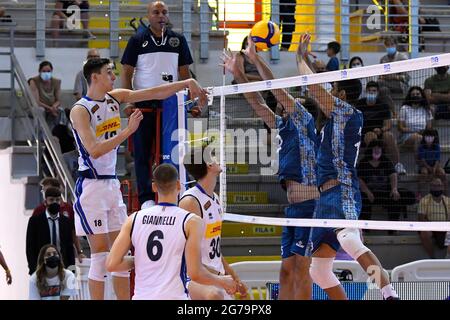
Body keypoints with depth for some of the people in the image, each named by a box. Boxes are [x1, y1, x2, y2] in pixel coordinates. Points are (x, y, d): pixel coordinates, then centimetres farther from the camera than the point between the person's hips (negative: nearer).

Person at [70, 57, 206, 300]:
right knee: (101, 253, -9)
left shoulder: (115, 97, 8)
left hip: (112, 183, 8)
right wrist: (128, 131, -24)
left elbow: (155, 93, 10)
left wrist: (187, 83, 2)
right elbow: (94, 150, -23)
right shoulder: (80, 110, -13)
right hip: (91, 186, -8)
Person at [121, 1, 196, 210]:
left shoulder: (178, 40, 8)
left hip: (170, 105, 2)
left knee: (169, 152, 4)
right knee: (143, 154, -3)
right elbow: (127, 73, 2)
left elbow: (184, 73, 12)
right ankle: (146, 198, 0)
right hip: (143, 104, -2)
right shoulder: (137, 40, 2)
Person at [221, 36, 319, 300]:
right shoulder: (284, 126, 20)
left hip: (309, 205, -9)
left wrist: (256, 59, -7)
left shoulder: (304, 122, -1)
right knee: (287, 271, 6)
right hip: (292, 206, 9)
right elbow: (258, 104, 23)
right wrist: (238, 73, 20)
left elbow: (278, 90, -8)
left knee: (301, 268, -11)